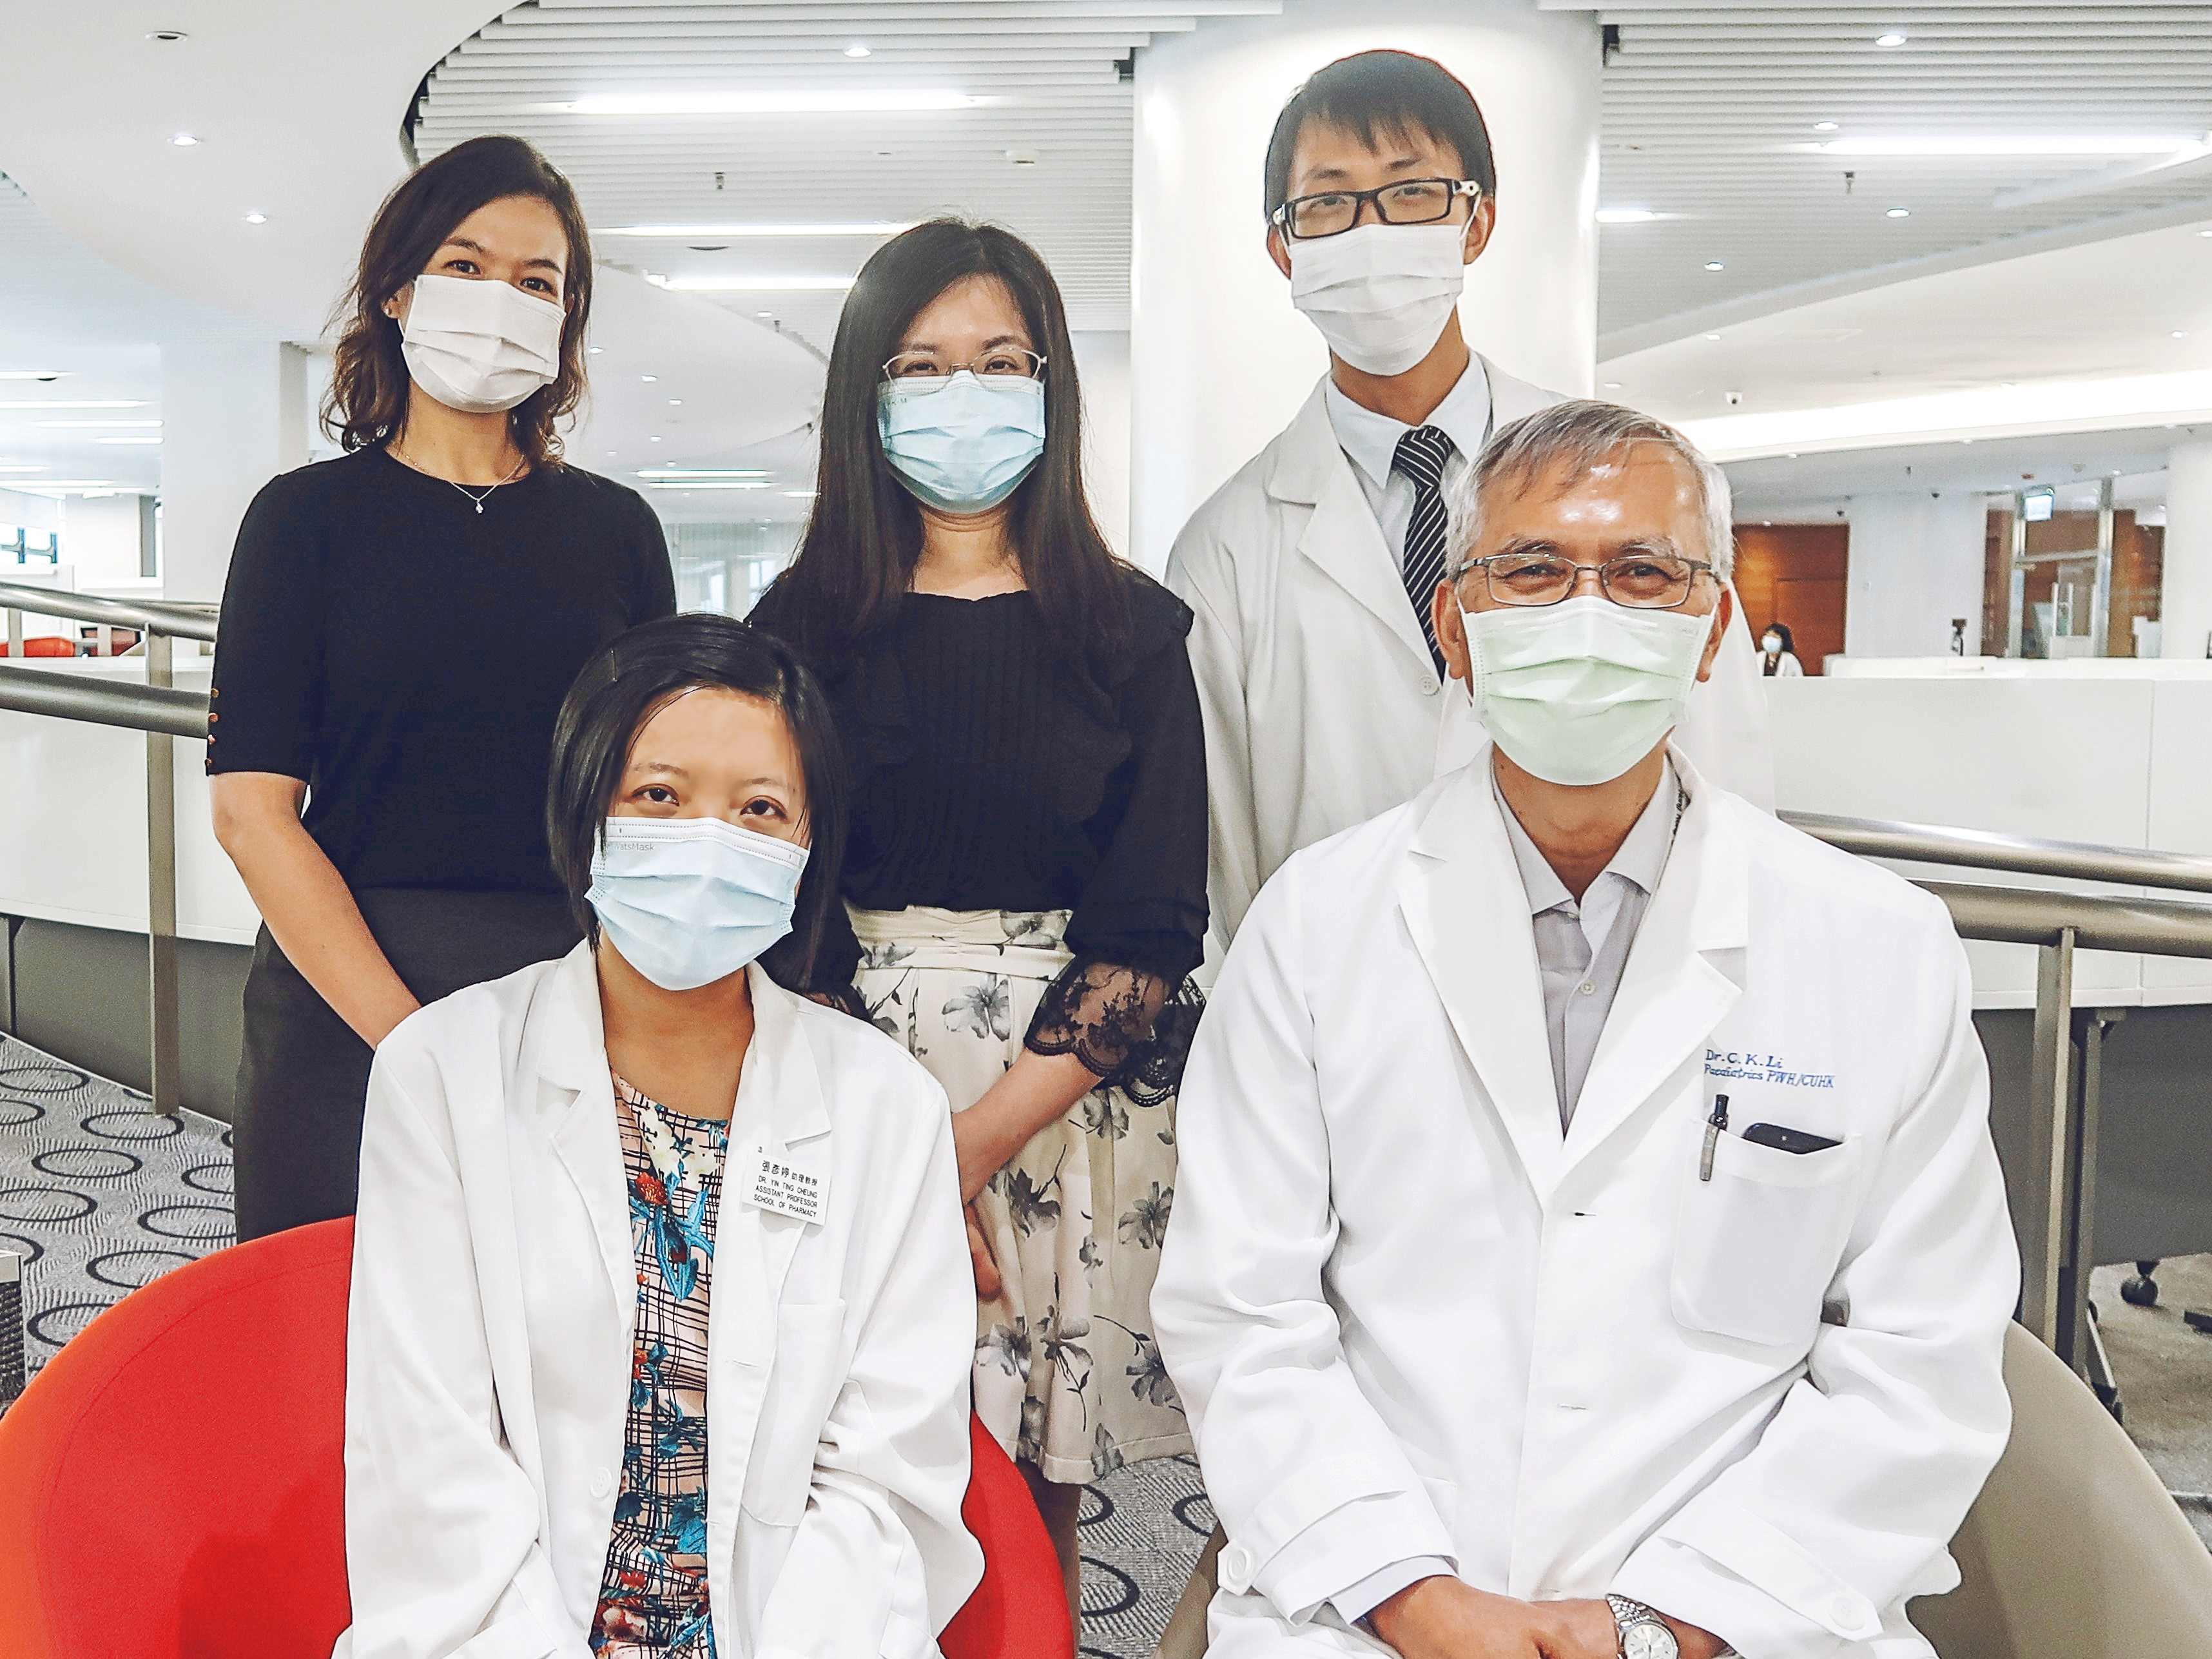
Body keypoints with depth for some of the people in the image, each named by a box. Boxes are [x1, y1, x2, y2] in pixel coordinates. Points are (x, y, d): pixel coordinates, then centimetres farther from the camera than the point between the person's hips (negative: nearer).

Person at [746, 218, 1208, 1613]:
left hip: (1066, 1113, 0)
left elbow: (1152, 935, -4)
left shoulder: (1132, 633, 2)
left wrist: (978, 1141, -13)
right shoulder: (806, 623, 5)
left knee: (1032, 1499, 6)